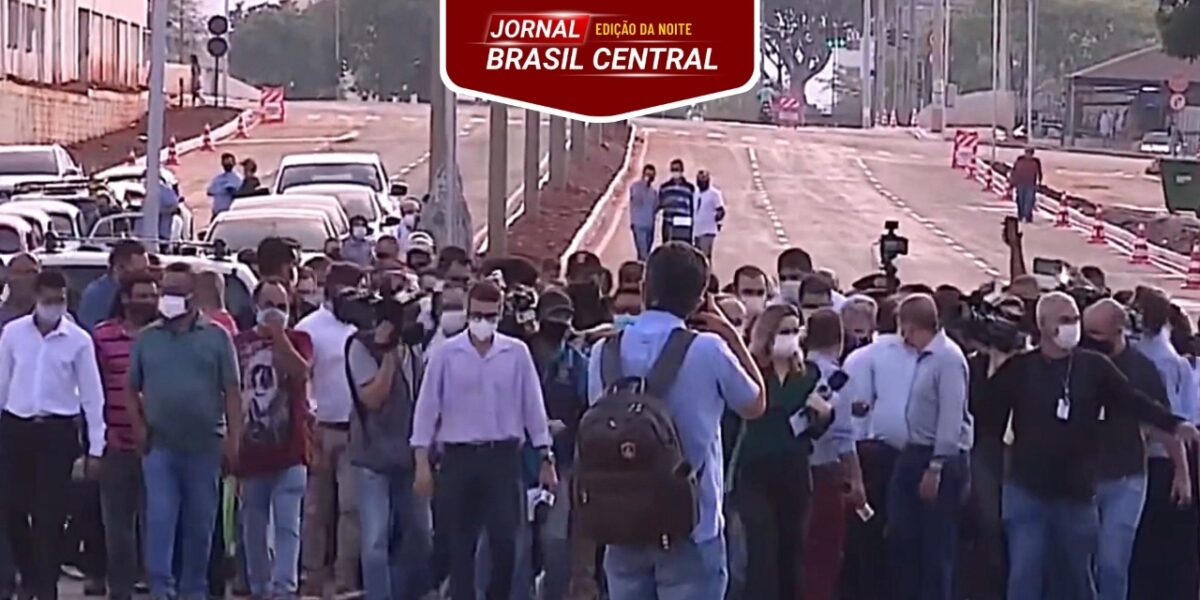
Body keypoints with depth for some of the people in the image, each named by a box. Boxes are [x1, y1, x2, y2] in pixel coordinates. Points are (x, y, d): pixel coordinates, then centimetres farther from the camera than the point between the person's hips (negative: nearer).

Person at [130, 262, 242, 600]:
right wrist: (139, 426, 0)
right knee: (159, 518, -9)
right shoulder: (146, 338, 9)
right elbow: (132, 389, 15)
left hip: (205, 445, 0)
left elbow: (231, 391, 2)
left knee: (200, 523, 7)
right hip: (160, 445, 0)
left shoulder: (215, 337, 4)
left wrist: (233, 438, -5)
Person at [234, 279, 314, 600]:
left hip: (288, 451, -2)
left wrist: (278, 335, -20)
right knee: (254, 528, 10)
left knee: (287, 525, -9)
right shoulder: (240, 343, 5)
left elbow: (301, 371, -16)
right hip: (251, 450, 2)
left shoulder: (297, 340, 5)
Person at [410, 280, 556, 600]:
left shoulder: (517, 353, 1)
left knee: (505, 539, -5)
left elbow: (533, 407, 5)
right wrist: (422, 462, -4)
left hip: (503, 456, 0)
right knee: (461, 544, 4)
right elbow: (427, 408, 0)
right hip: (459, 456, 0)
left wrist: (545, 458, 4)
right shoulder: (447, 354, -2)